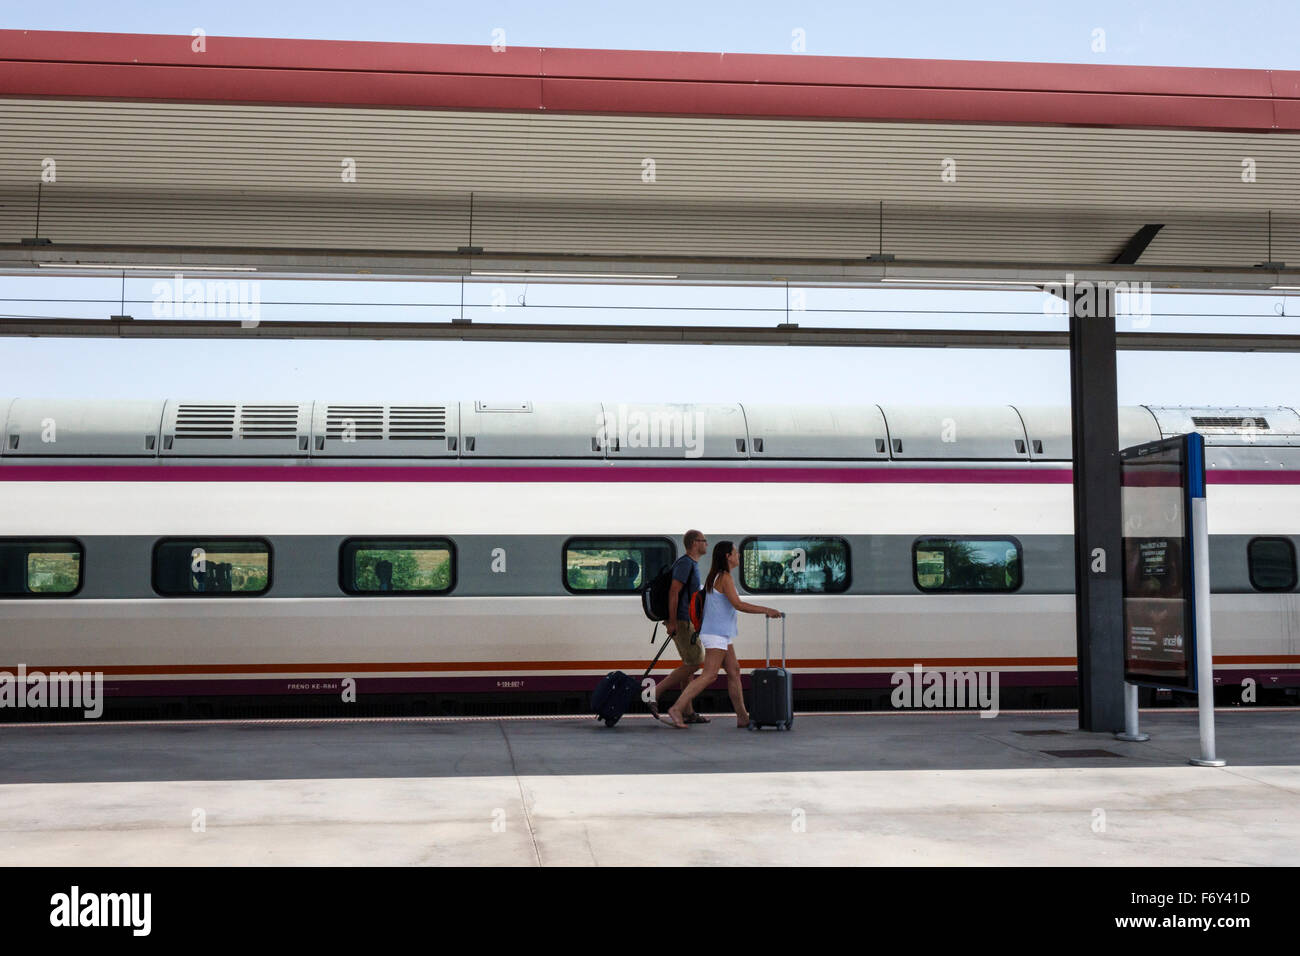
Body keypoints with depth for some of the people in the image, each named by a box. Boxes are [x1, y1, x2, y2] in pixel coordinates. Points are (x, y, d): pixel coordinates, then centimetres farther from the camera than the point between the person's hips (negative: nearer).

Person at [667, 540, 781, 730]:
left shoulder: (715, 577, 16)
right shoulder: (725, 577, -14)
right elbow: (738, 604, -21)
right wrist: (766, 610, -18)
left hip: (721, 635, 10)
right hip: (717, 634, -10)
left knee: (734, 671, 9)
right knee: (709, 675, -12)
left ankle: (742, 717, 11)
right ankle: (677, 709, -15)